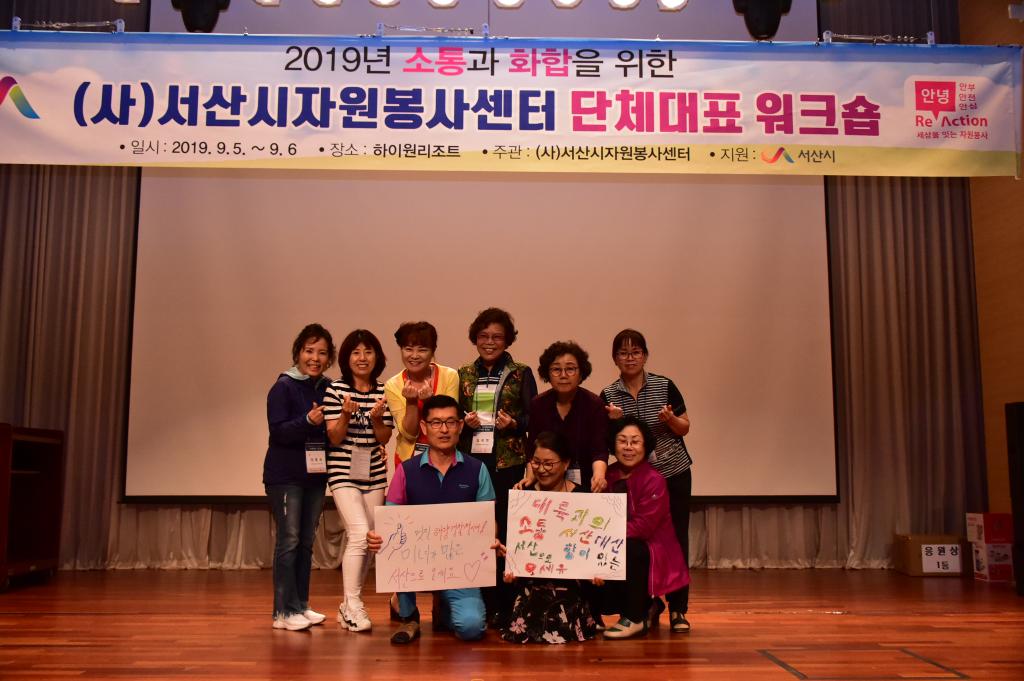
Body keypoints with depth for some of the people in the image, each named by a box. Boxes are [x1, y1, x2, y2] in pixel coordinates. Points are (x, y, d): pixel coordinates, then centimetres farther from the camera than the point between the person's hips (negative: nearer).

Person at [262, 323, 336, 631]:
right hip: (285, 475, -6)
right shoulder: (283, 387, -9)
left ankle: (301, 605, 21)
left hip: (316, 475, 6)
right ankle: (285, 610, 4)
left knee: (306, 542, 11)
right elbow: (277, 431, -17)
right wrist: (308, 421, -30)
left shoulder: (328, 389, 6)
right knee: (289, 540, -4)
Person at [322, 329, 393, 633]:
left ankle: (350, 604, 22)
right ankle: (352, 603, -6)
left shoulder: (383, 392, 5)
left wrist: (377, 418, -15)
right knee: (360, 533, -18)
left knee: (366, 541, 8)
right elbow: (334, 438, -6)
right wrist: (346, 415, -23)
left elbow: (384, 438, 5)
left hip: (374, 472, 4)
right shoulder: (336, 390, -5)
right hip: (343, 472, -4)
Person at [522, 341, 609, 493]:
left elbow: (599, 450, -17)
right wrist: (530, 477, -14)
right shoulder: (538, 405, -1)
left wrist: (599, 475, -35)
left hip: (585, 484, -2)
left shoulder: (595, 405, -9)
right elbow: (533, 448, 1)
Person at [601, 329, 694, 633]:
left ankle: (678, 609, 8)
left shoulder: (664, 386, -3)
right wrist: (612, 422, -17)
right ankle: (651, 604, 21)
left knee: (676, 539, -2)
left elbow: (684, 428, 2)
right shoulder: (608, 396, 0)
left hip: (674, 473, -1)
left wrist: (670, 419, -18)